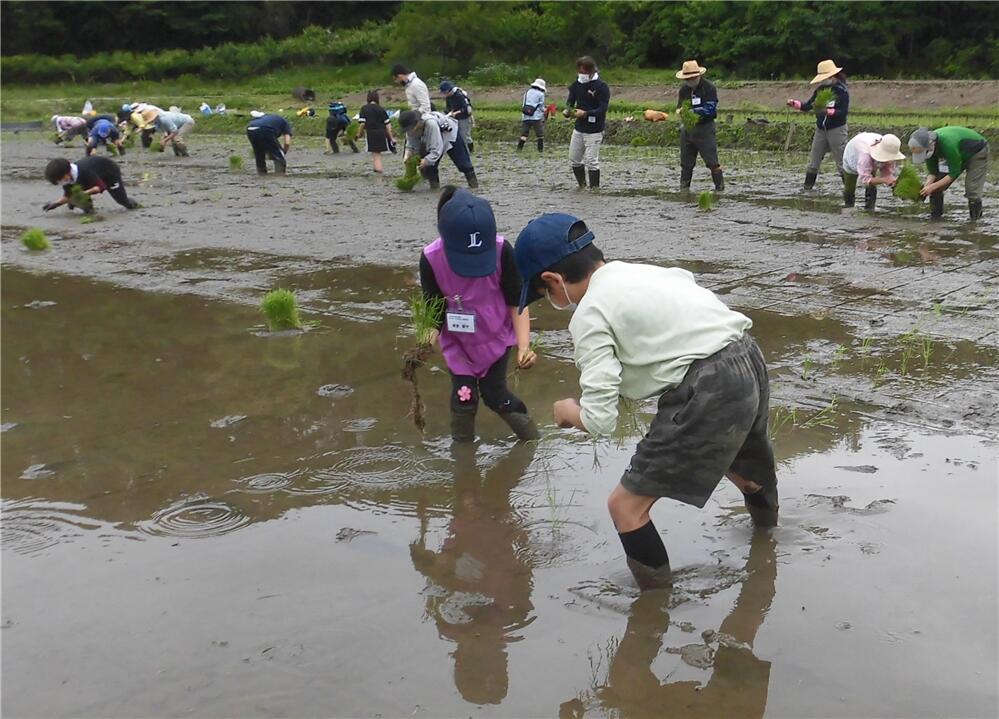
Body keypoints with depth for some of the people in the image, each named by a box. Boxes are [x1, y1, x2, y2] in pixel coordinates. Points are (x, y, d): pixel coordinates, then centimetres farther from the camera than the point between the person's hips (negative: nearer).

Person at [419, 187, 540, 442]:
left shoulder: (502, 251, -32)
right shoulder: (431, 259, -30)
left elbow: (516, 302, -21)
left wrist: (524, 346, -33)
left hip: (496, 337, -1)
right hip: (458, 341, 1)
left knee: (495, 395, 5)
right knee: (463, 397, 5)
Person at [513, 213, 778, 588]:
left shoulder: (589, 316, -8)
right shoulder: (644, 271, 15)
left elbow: (599, 420, -12)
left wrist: (568, 411, 10)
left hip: (709, 393, -9)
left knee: (626, 505, 2)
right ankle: (764, 512, 72)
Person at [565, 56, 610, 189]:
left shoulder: (601, 86, -13)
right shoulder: (577, 84, 5)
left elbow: (602, 109, -18)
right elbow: (570, 100, 12)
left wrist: (585, 113, -31)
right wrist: (568, 110, -11)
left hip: (594, 131, -7)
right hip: (579, 128, 7)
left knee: (591, 161, -8)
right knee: (574, 159, 12)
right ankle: (582, 186, 27)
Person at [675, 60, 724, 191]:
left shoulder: (709, 88, -10)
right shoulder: (684, 89, 9)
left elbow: (710, 109, -16)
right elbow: (679, 106, 12)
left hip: (705, 128, -6)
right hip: (687, 129, 6)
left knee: (712, 161, -8)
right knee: (686, 162, 9)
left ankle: (720, 188, -2)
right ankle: (684, 189, 17)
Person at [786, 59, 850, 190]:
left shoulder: (842, 91, -11)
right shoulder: (820, 90, 8)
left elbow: (844, 112, -18)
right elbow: (807, 105, 9)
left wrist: (827, 111, -31)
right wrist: (794, 104, -8)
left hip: (837, 130, -6)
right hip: (821, 129, 6)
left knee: (842, 162, -3)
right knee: (813, 161, 7)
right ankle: (807, 187, 13)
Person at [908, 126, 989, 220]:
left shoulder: (948, 144, -42)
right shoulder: (927, 146, -20)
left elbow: (954, 173, -32)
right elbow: (933, 173, -10)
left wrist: (932, 187, -32)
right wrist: (925, 188, -29)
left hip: (977, 153, -7)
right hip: (957, 155, 7)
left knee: (972, 192, -20)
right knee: (935, 188, -3)